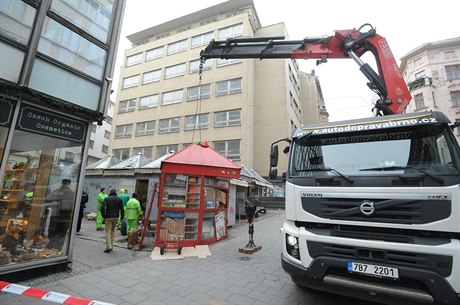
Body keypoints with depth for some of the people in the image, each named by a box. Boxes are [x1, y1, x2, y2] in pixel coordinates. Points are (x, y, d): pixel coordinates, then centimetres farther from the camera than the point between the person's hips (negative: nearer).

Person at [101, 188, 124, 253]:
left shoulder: (107, 198, -2)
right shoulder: (119, 199, 6)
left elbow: (102, 208, -14)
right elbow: (122, 209, 2)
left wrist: (103, 216, -4)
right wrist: (122, 217, 9)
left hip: (108, 217, -3)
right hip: (116, 217, 4)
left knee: (108, 231, 0)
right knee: (113, 231, 15)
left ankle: (108, 247, -6)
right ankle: (111, 246, 18)